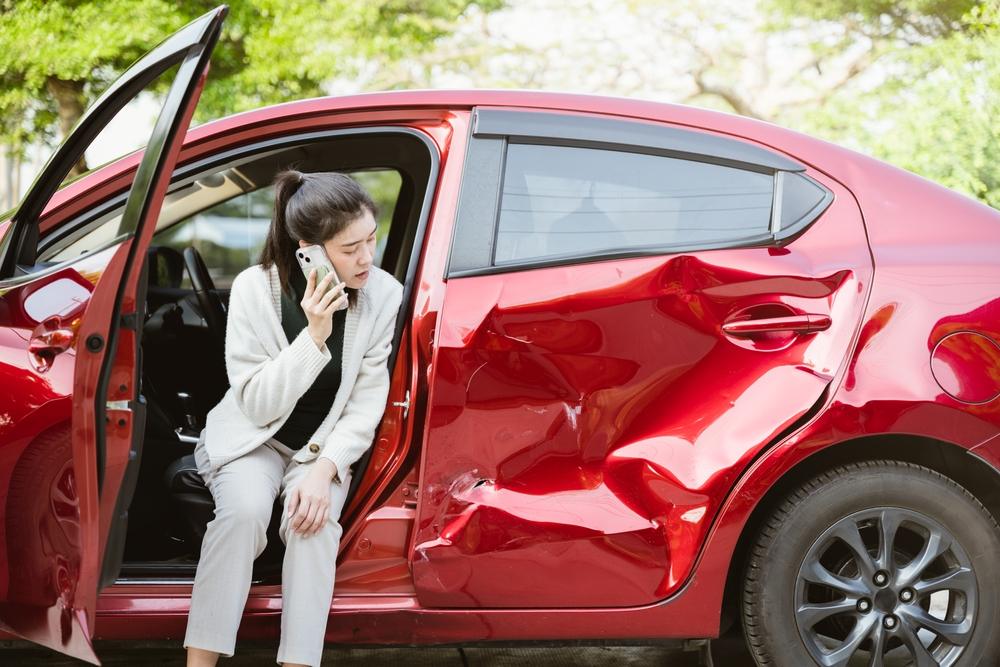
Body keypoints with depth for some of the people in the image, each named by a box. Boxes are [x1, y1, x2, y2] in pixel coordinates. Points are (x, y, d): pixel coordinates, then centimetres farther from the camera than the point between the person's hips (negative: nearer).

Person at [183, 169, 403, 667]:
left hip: (326, 446, 1)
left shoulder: (384, 295, -14)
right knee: (244, 510, -32)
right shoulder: (255, 288, -17)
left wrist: (325, 469, -25)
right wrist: (314, 336, -29)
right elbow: (258, 405, -18)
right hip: (253, 438, -1)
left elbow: (365, 408, -10)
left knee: (314, 519, -30)